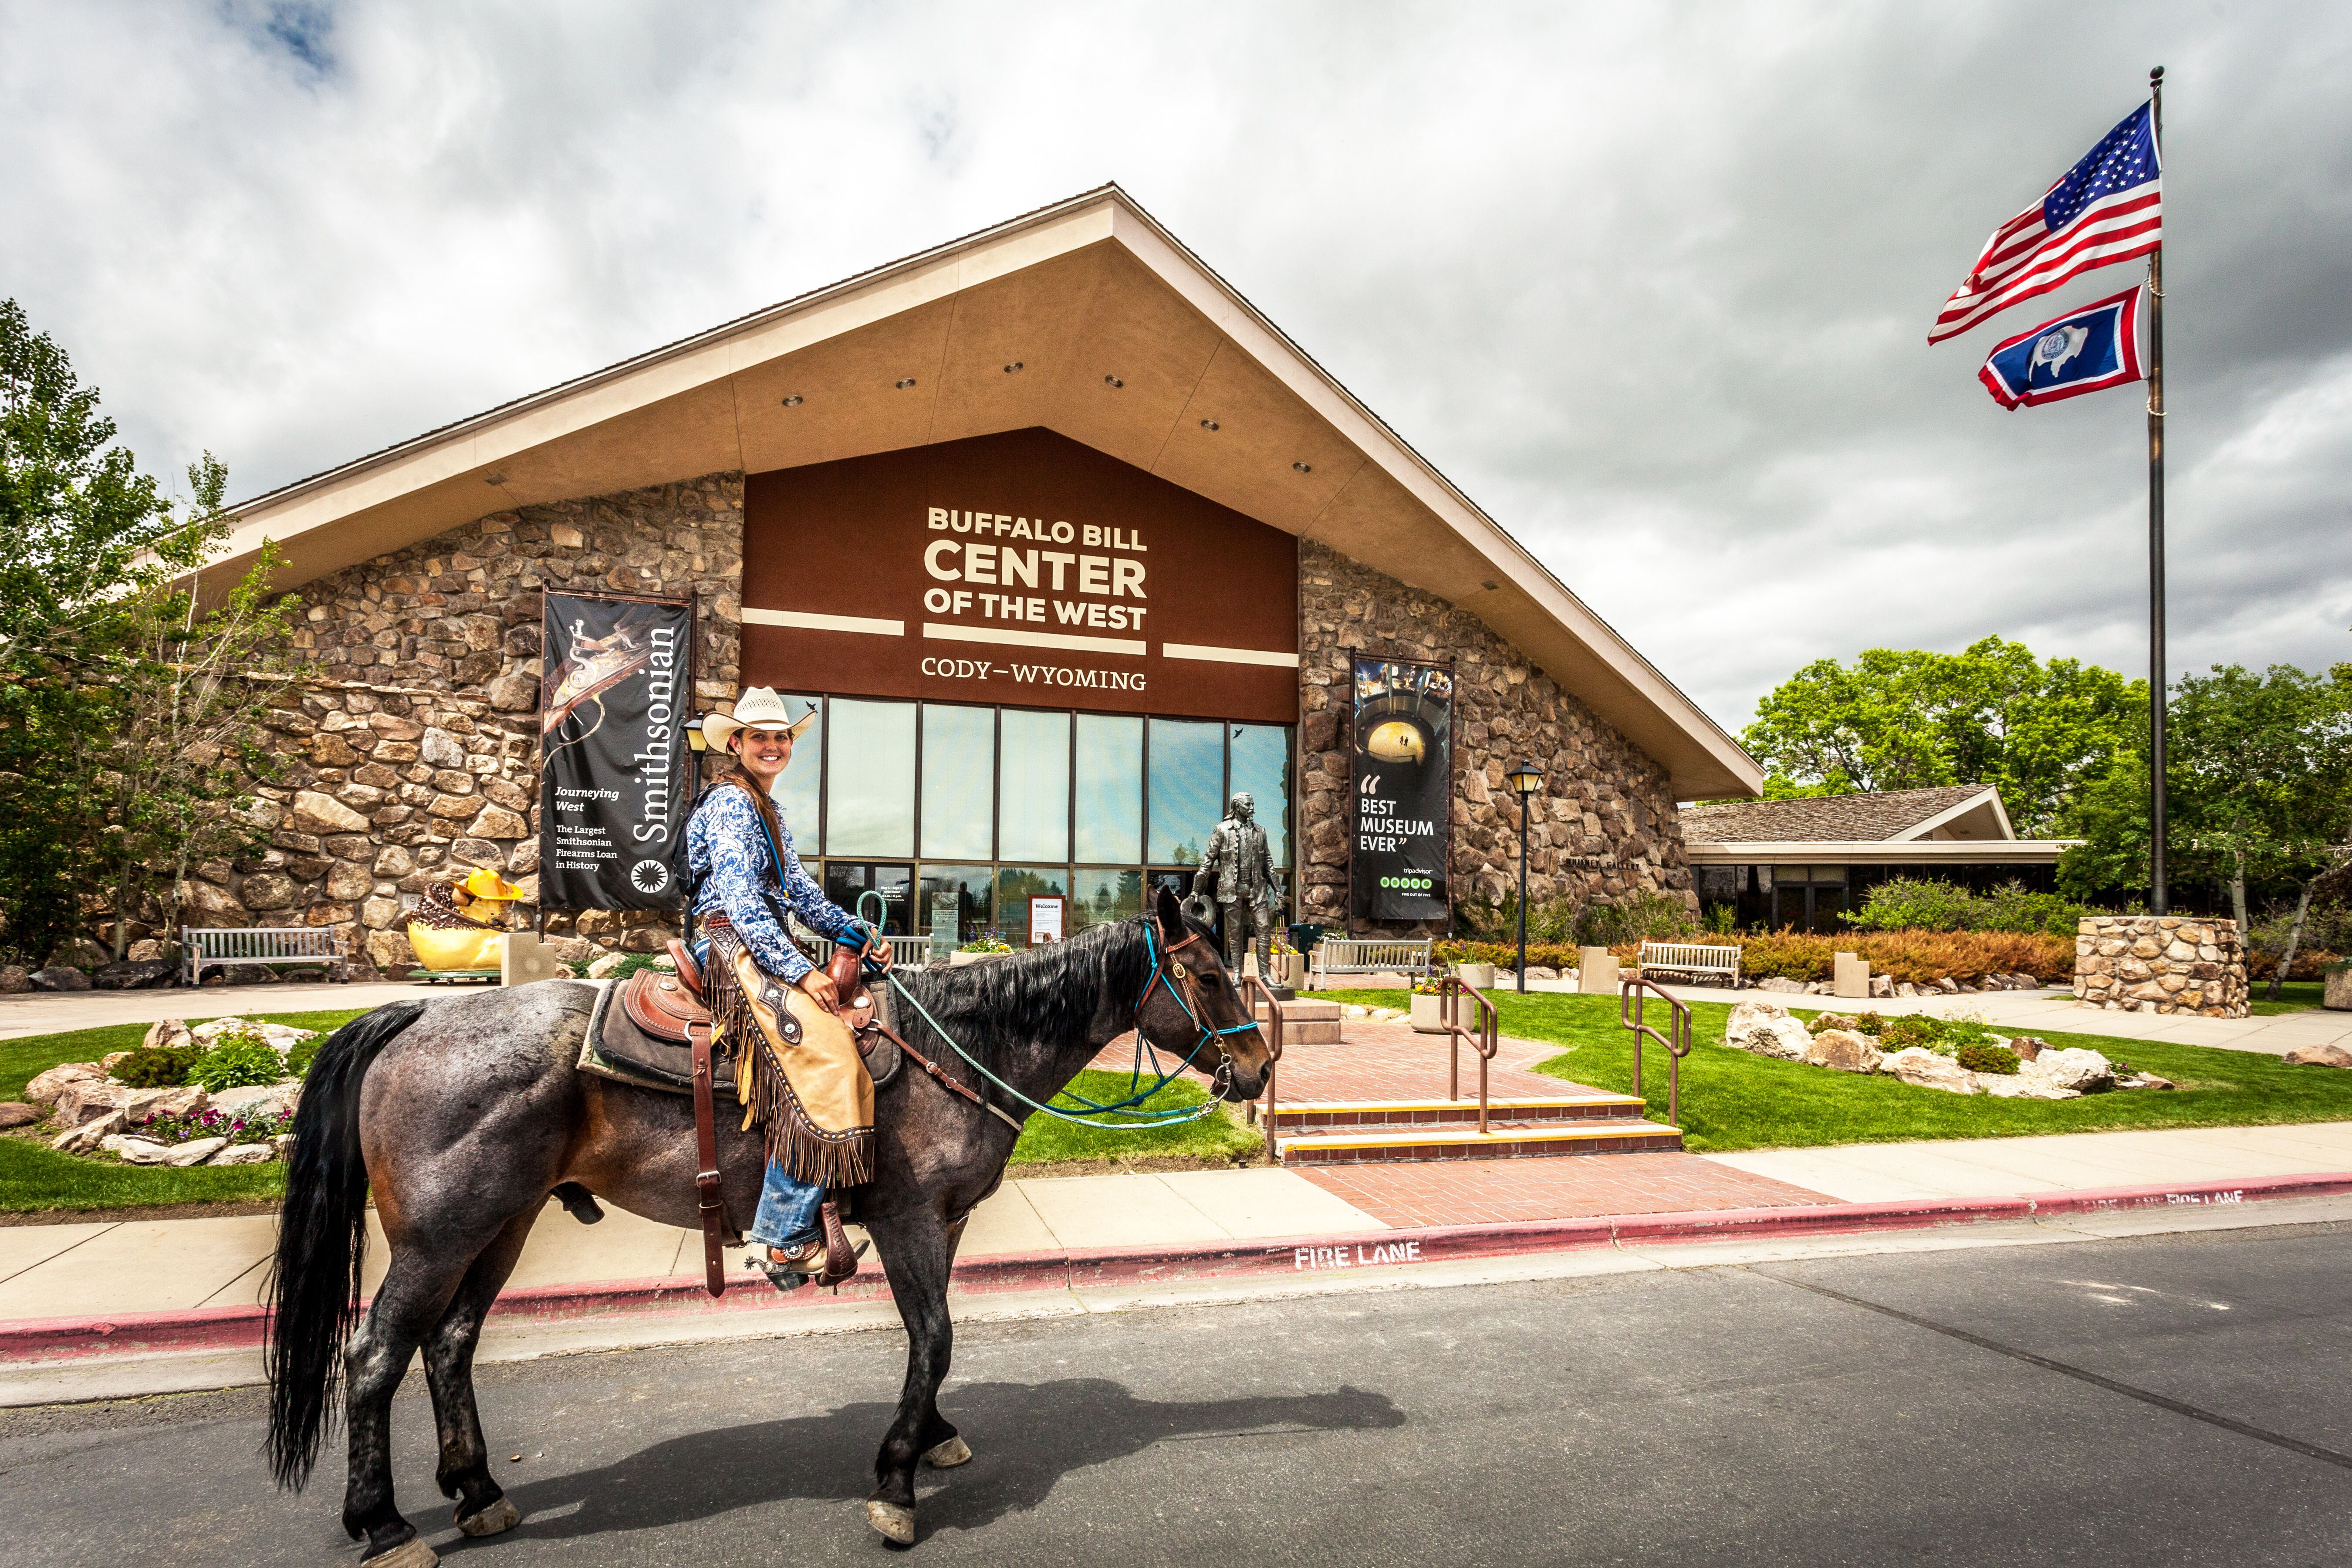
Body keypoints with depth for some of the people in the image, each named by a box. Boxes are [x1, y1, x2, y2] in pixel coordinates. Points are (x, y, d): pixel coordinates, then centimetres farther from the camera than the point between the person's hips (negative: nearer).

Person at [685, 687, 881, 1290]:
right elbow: (741, 899, -19)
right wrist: (800, 971, -23)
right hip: (733, 948, -10)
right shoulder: (730, 802, -10)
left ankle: (800, 1218, 7)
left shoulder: (767, 809, 21)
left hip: (763, 946, 10)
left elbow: (797, 888, 21)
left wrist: (856, 932, 10)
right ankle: (786, 1241, -14)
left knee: (841, 1053, 2)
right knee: (821, 1063, -21)